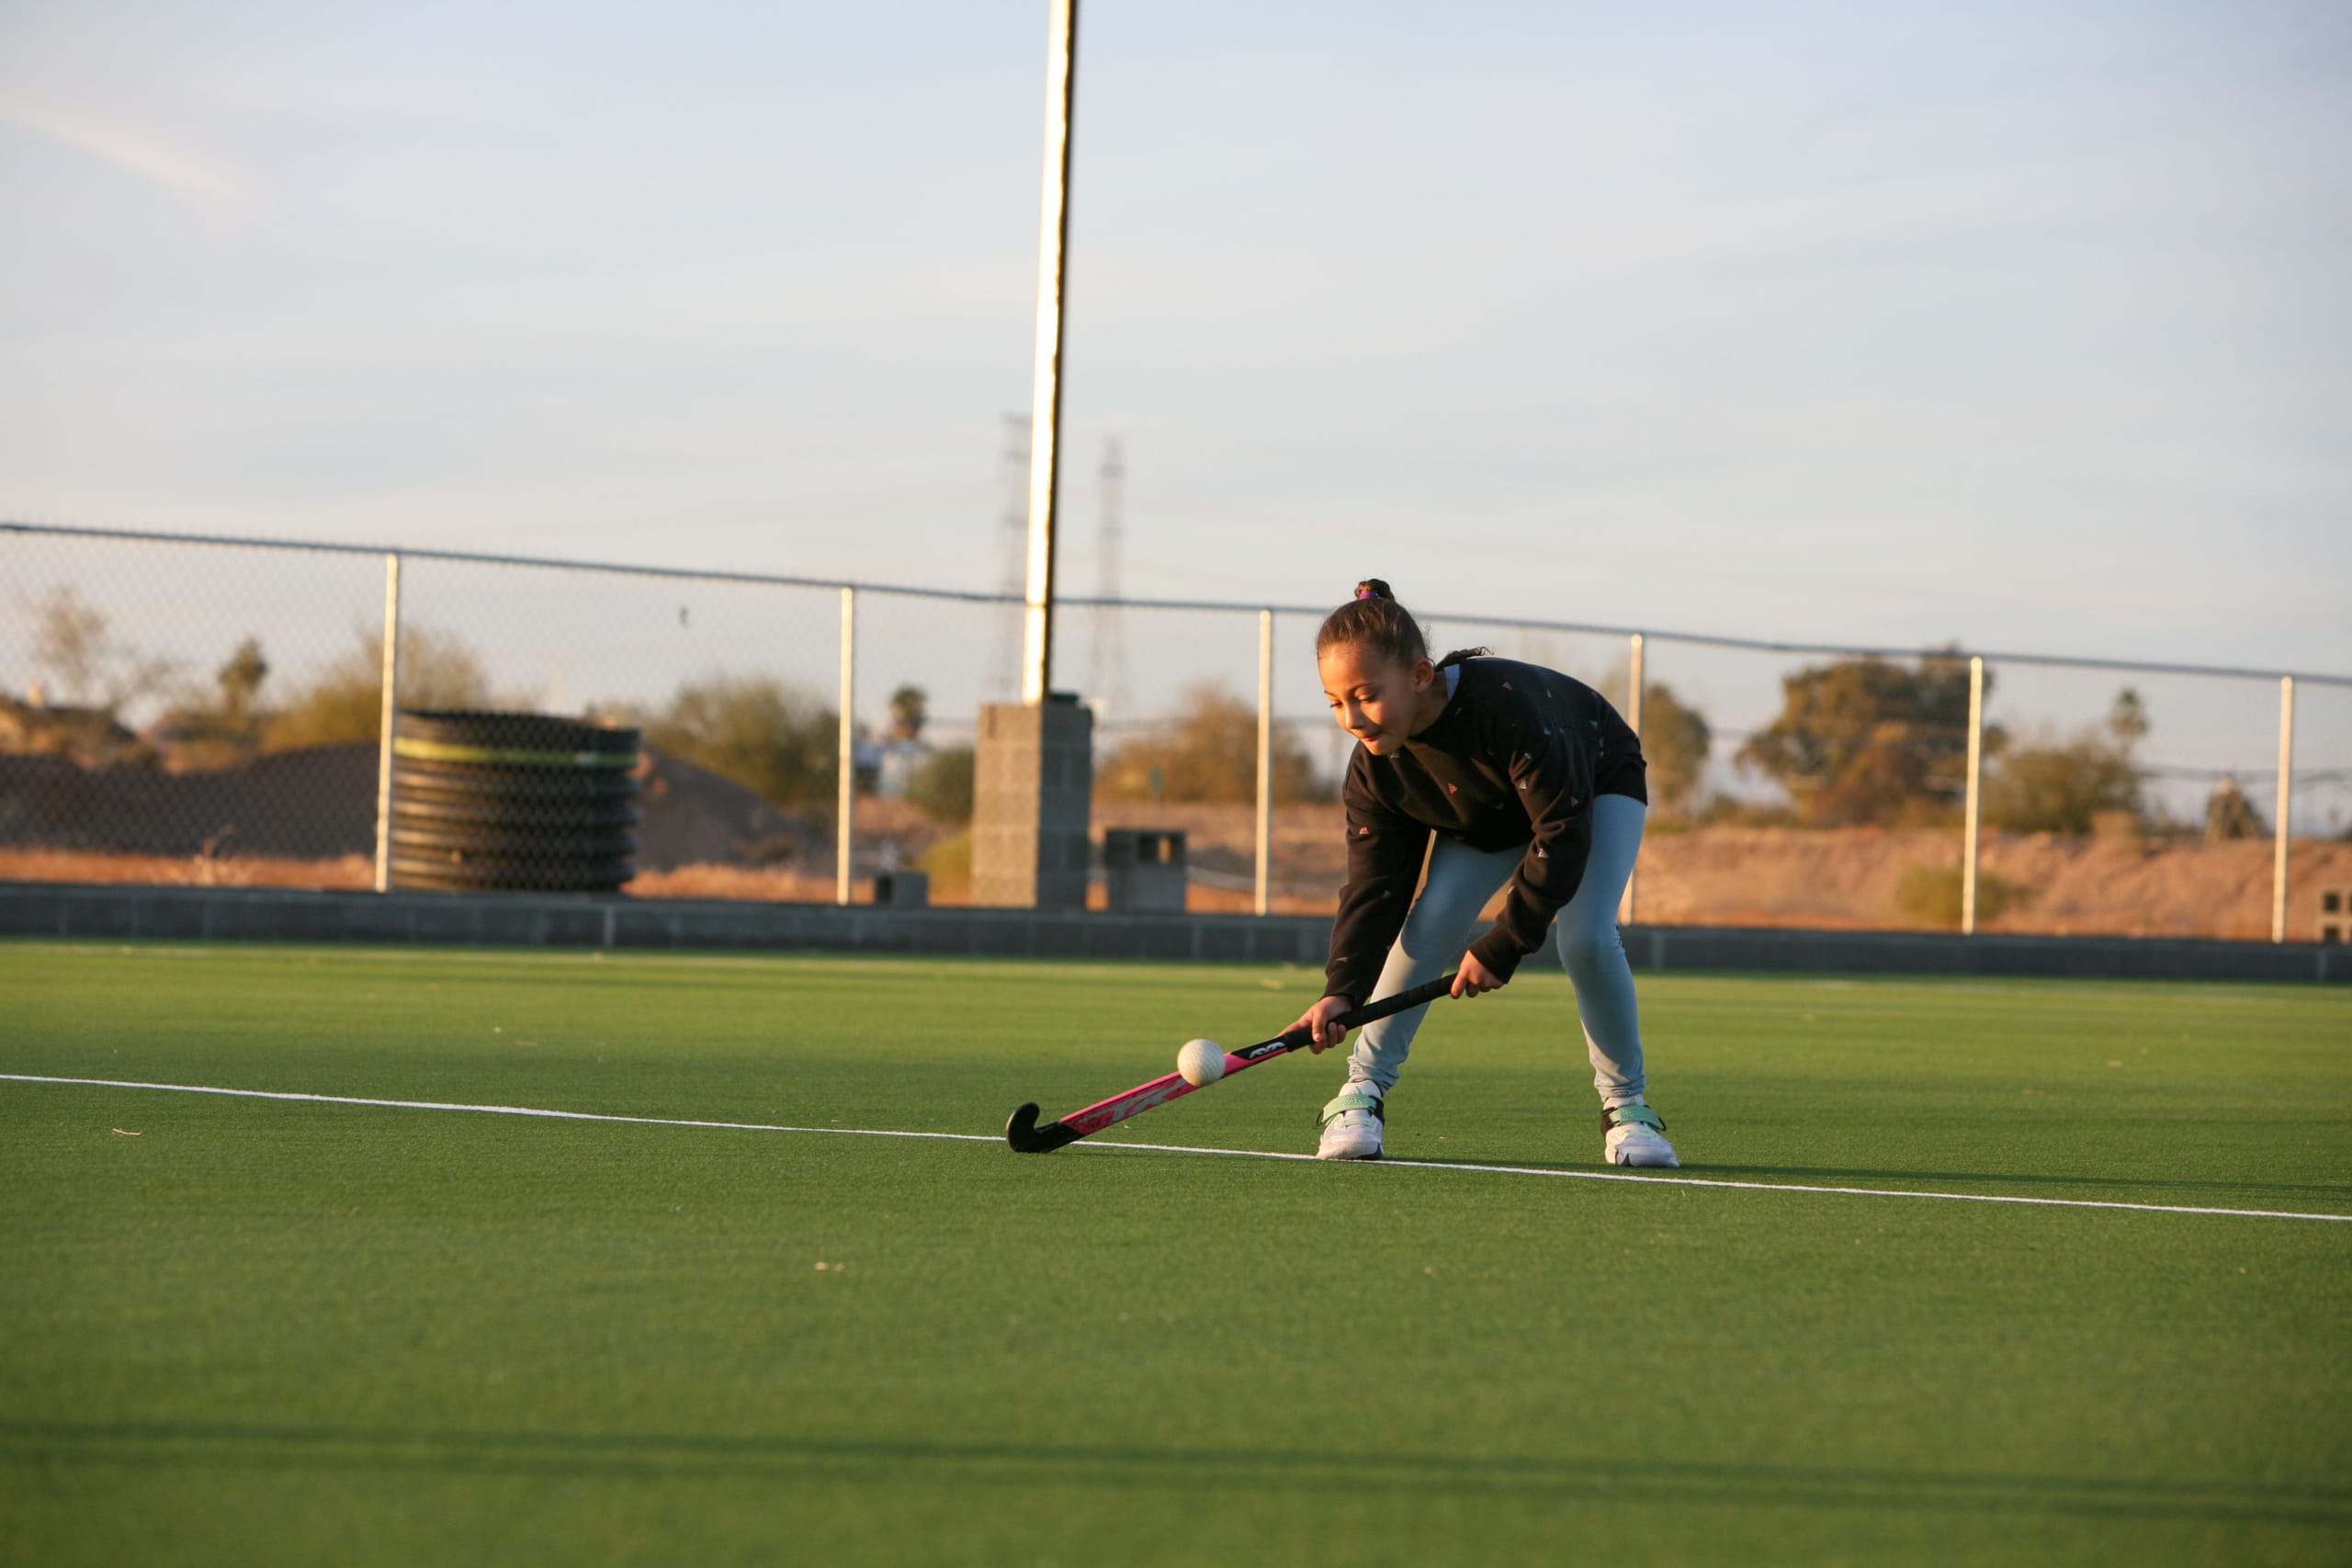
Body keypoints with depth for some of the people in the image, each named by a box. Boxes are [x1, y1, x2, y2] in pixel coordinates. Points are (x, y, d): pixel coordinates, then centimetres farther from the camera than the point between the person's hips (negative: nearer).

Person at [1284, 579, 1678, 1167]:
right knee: (1431, 924, -20)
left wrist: (1504, 945, -36)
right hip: (1483, 819, 4)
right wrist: (1343, 988, -36)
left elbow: (1563, 833, -37)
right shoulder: (1374, 767, -25)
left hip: (1594, 787, -4)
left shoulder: (1508, 707, -43)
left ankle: (1626, 1104, -7)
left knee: (1586, 937, -25)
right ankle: (1362, 1092, -11)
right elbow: (1373, 882, -20)